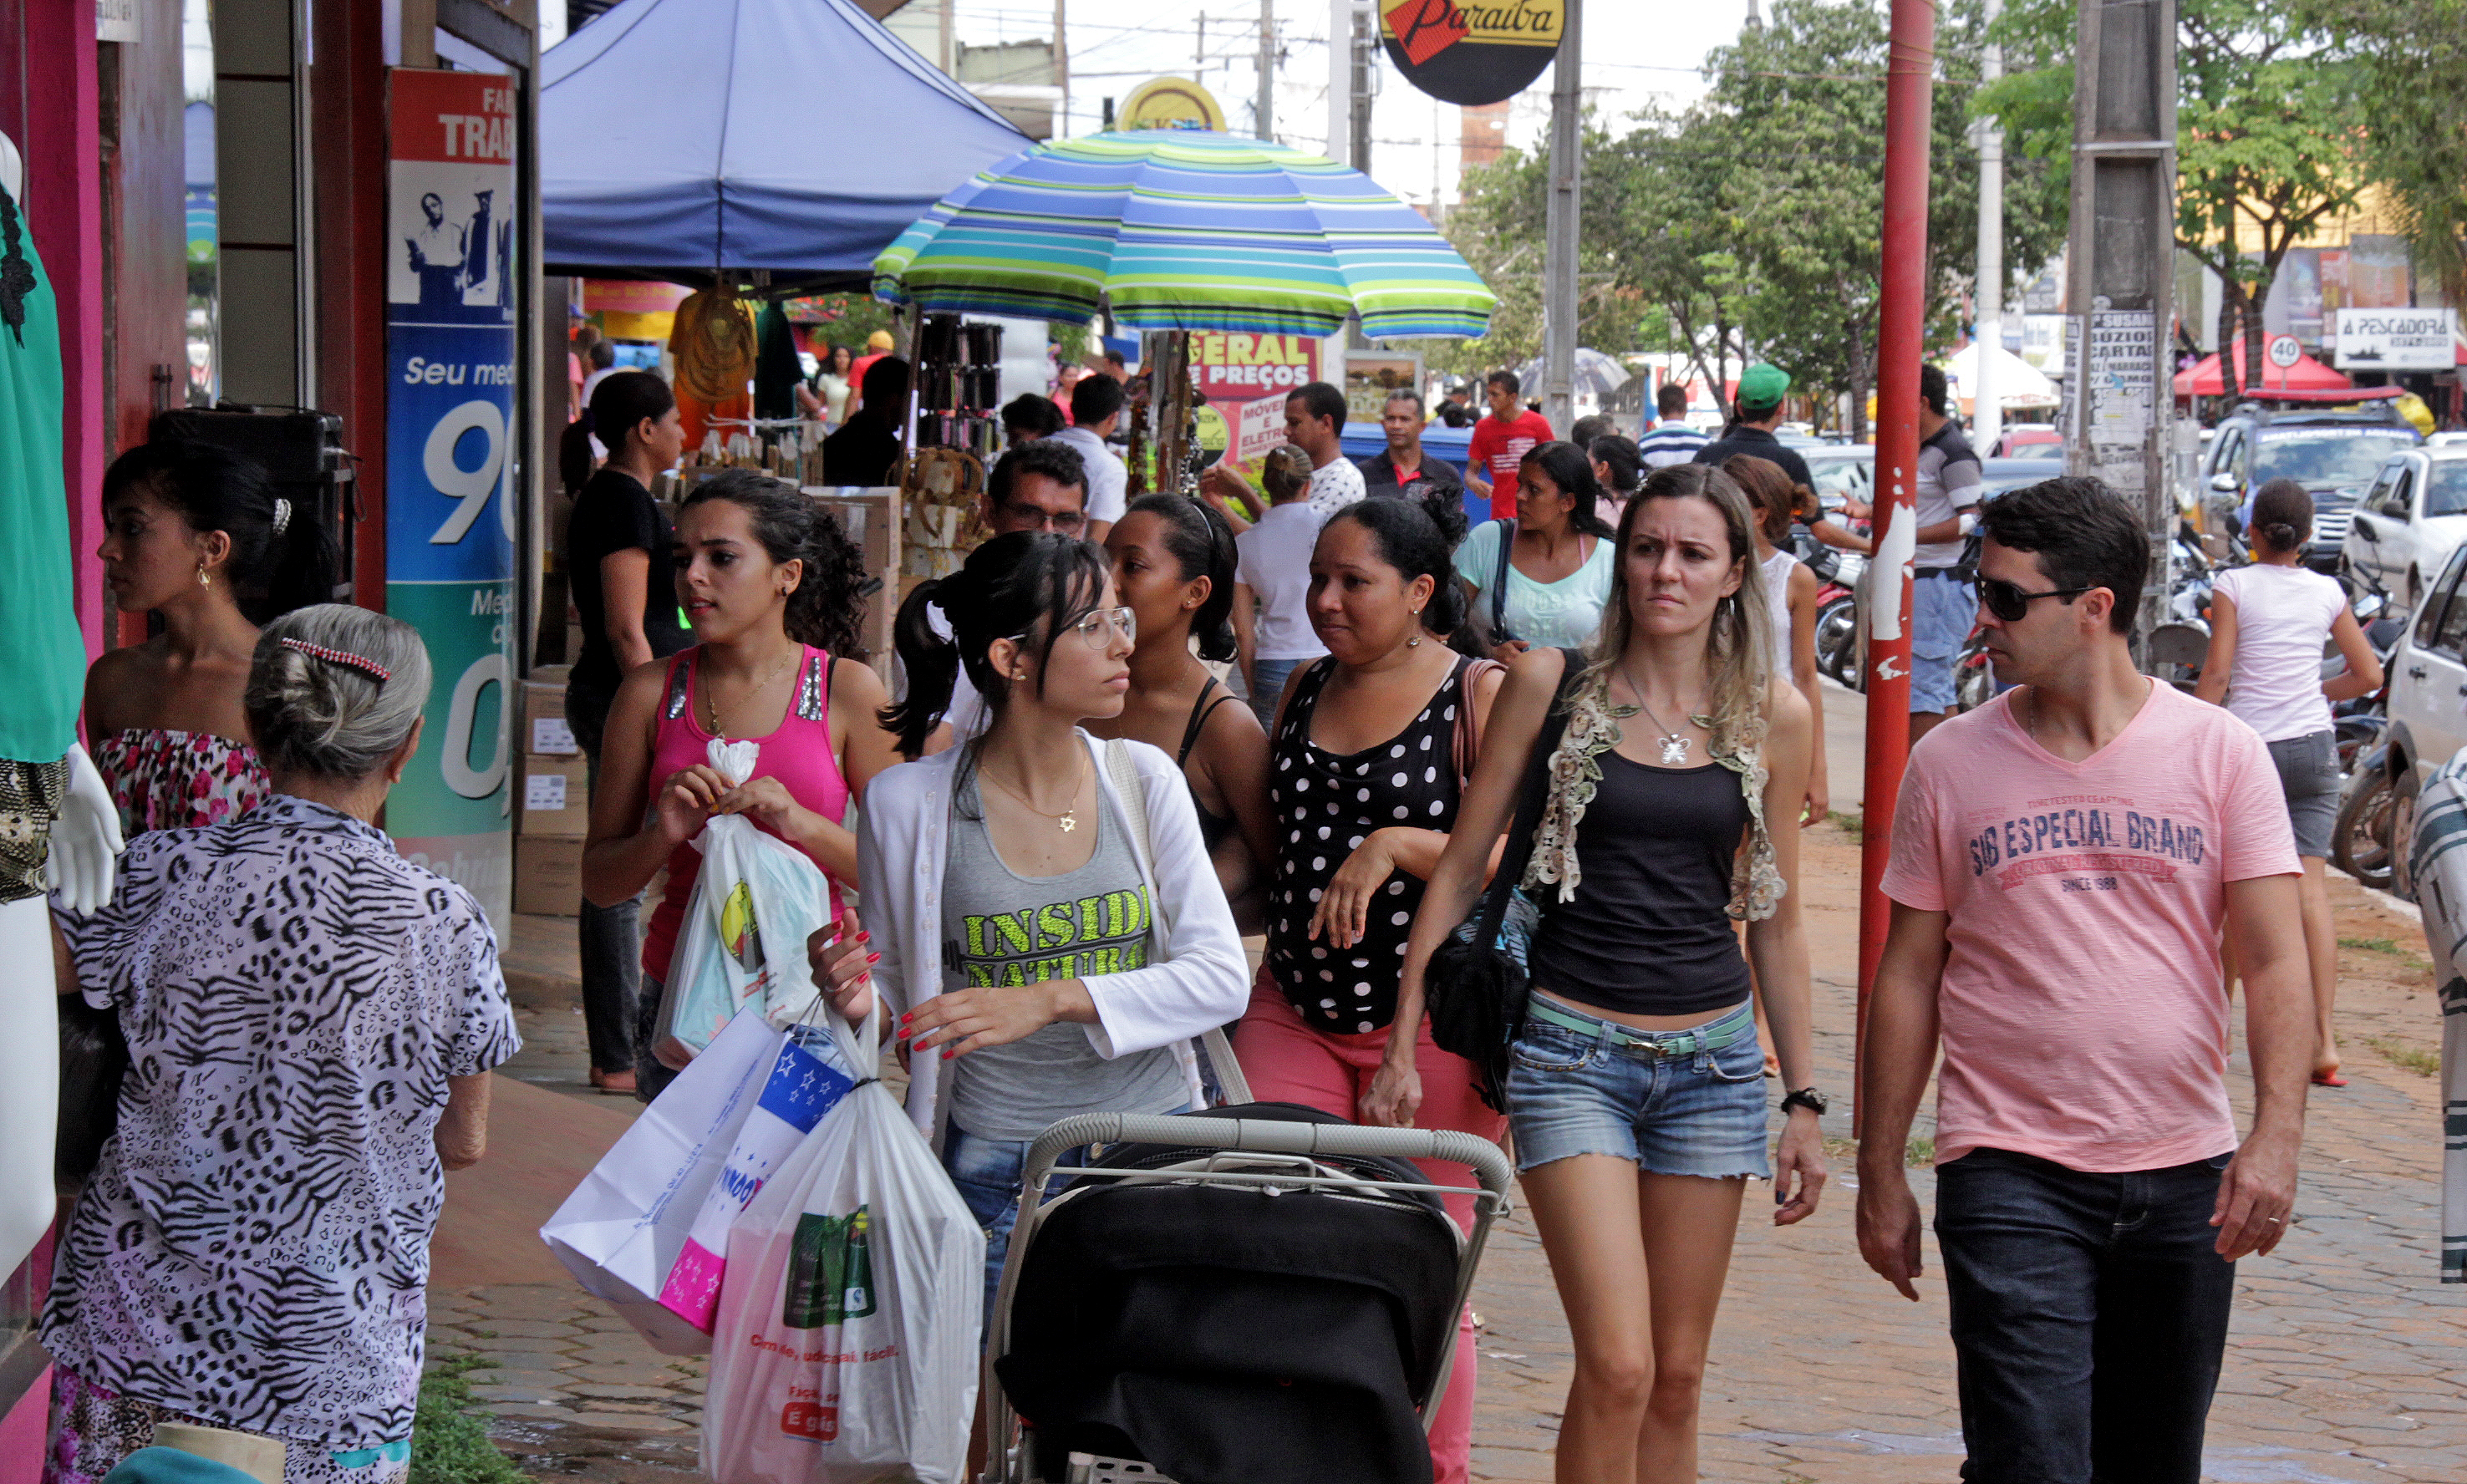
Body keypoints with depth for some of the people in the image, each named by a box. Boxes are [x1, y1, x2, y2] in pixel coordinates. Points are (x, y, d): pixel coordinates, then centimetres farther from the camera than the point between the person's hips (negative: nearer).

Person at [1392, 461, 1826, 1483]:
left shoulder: (1773, 715, 5)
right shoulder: (1552, 683, 0)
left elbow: (1776, 919, 12)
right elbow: (1461, 868, 4)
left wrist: (1803, 1100, 12)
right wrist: (1402, 1045, 1)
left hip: (1712, 1058, 3)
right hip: (1571, 1050, -3)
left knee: (1678, 1378, 7)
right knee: (1617, 1367, -14)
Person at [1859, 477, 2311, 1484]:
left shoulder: (2220, 752, 0)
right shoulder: (1951, 762, 2)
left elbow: (2275, 961, -3)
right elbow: (1908, 974, 6)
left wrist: (2276, 1134, -16)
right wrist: (1880, 1173, 5)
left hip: (2183, 1173, 1)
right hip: (2008, 1173, -1)